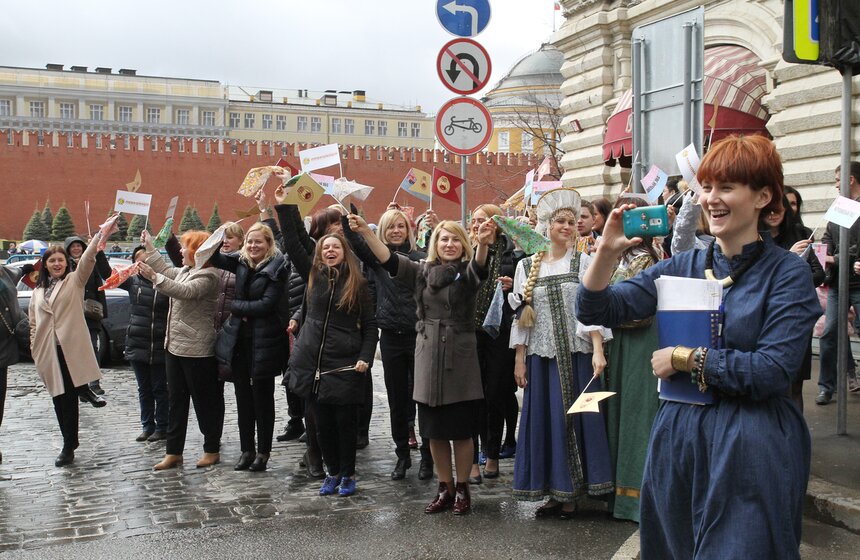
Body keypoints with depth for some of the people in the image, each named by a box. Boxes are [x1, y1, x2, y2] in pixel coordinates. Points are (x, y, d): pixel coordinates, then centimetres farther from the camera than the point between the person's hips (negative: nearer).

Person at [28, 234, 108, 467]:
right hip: (49, 353, 4)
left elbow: (87, 259, -11)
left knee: (69, 398, -15)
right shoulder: (38, 293, 17)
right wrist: (35, 351, 8)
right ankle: (69, 445, 19)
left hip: (72, 348, -4)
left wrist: (100, 234, -25)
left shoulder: (75, 280, 6)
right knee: (60, 399, 10)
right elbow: (34, 324, 17)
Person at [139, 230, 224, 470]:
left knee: (205, 401, 2)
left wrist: (154, 277, -34)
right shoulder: (185, 271, 13)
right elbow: (167, 270, 32)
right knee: (176, 400, 12)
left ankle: (212, 450, 14)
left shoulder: (208, 276, -15)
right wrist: (149, 246, 31)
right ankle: (173, 452, 18)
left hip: (197, 351, -10)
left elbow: (185, 291, -31)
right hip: (175, 346, 10)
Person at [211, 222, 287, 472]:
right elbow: (215, 258, 4)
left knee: (262, 397, 5)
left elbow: (267, 304, -16)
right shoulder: (241, 262, 8)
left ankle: (263, 452, 16)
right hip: (239, 339, 6)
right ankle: (246, 450, 22)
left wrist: (236, 306, -10)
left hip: (263, 341, -6)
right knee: (243, 396, 11)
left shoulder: (276, 269, -10)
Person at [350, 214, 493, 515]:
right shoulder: (422, 272, 7)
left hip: (460, 357, -4)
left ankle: (462, 488, 16)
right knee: (434, 430, 9)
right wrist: (365, 231, -16)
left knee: (461, 429, 2)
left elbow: (479, 265, -25)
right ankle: (445, 488, 22)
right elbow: (388, 259, -3)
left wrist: (483, 243, -47)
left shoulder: (467, 273, -3)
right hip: (428, 357, 4)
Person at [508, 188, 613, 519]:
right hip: (541, 356, 2)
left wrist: (598, 350, -14)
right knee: (544, 420, 5)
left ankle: (571, 493, 12)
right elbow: (520, 316, 7)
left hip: (577, 354, -1)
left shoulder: (583, 262, 2)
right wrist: (519, 360, 3)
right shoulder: (526, 266, 7)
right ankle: (552, 491, 15)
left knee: (576, 418, 1)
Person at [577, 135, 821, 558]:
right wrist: (608, 250, -15)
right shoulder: (683, 266, 5)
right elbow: (595, 310, 0)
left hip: (751, 452, -5)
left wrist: (685, 358, -15)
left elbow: (773, 371, -18)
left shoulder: (787, 273, -8)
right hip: (677, 440, 5)